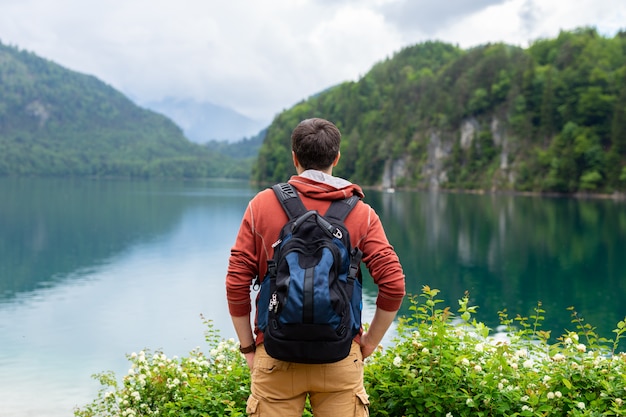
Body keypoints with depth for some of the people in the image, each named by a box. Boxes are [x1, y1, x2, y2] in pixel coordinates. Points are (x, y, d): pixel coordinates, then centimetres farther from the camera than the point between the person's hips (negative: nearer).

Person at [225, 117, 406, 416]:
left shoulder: (262, 204, 0)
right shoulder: (361, 213, 0)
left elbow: (236, 284, -2)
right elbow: (393, 285, -6)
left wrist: (248, 347, 8)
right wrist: (369, 342, 6)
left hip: (275, 357, 0)